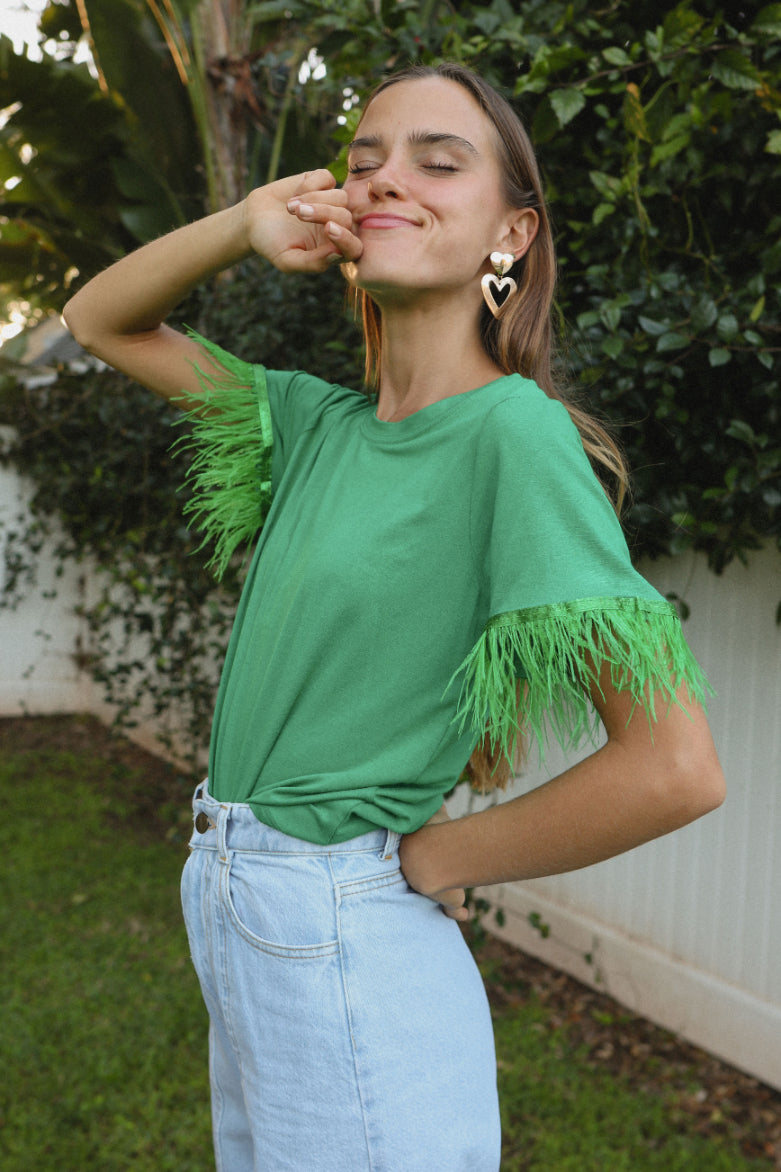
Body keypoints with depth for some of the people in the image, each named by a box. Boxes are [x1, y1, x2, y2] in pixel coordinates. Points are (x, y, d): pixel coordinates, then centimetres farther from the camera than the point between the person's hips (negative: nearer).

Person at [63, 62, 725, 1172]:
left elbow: (675, 767, -25)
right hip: (233, 917, 7)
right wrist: (243, 226, -6)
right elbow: (100, 320, 13)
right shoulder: (323, 420, 3)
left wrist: (427, 859, -12)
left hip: (346, 956, -7)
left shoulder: (516, 427, -18)